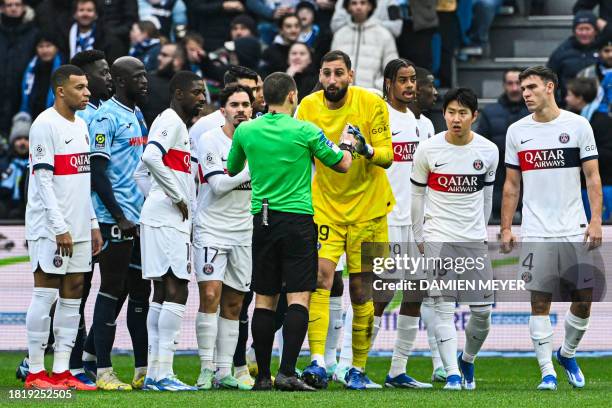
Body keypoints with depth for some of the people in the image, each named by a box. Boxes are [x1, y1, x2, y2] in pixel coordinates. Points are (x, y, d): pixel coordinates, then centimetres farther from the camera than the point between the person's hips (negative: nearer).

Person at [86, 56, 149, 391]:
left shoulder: (137, 115, 17)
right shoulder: (106, 118, -11)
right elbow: (97, 173, -16)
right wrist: (119, 217, -17)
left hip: (140, 219, 9)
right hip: (116, 220, -9)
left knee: (140, 291, 10)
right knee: (112, 290, -6)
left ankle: (144, 369, 15)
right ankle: (103, 372, -2)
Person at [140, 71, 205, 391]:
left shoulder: (179, 124, 21)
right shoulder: (171, 122, -10)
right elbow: (151, 157, -26)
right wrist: (178, 197, -18)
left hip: (173, 219, 10)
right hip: (166, 218, -10)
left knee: (162, 294, 9)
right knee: (176, 292, -13)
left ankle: (154, 373, 10)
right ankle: (163, 374, -16)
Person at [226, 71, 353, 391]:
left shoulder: (245, 131, 3)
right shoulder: (305, 131, -7)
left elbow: (232, 170, 20)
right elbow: (342, 165, 5)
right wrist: (347, 145, 26)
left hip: (262, 220, 4)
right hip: (297, 219, -4)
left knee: (264, 300, 8)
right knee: (298, 298, -5)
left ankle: (263, 376, 9)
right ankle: (287, 373, -16)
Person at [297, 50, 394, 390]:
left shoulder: (372, 104, -9)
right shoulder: (309, 107, -3)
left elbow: (387, 156, -12)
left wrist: (367, 150, -31)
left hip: (367, 207, -1)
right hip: (325, 206, 1)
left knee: (361, 290, 2)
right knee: (321, 276, -17)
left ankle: (358, 368, 13)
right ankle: (318, 363, -23)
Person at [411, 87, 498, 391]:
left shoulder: (489, 151, 0)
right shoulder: (427, 150, -6)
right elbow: (417, 194, 6)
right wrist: (419, 237, 8)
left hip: (474, 240, 2)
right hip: (438, 238, -2)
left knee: (482, 311, 1)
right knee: (444, 307, -12)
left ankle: (467, 361, 26)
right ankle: (452, 374, -13)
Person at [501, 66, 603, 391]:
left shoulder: (578, 125, 1)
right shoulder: (517, 131, 7)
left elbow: (592, 177, 1)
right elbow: (511, 185, 12)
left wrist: (596, 221, -8)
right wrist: (506, 228, 6)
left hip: (575, 229, -1)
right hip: (535, 232, 1)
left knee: (583, 300, 0)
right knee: (539, 302, -3)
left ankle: (567, 354, 24)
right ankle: (547, 371, 2)